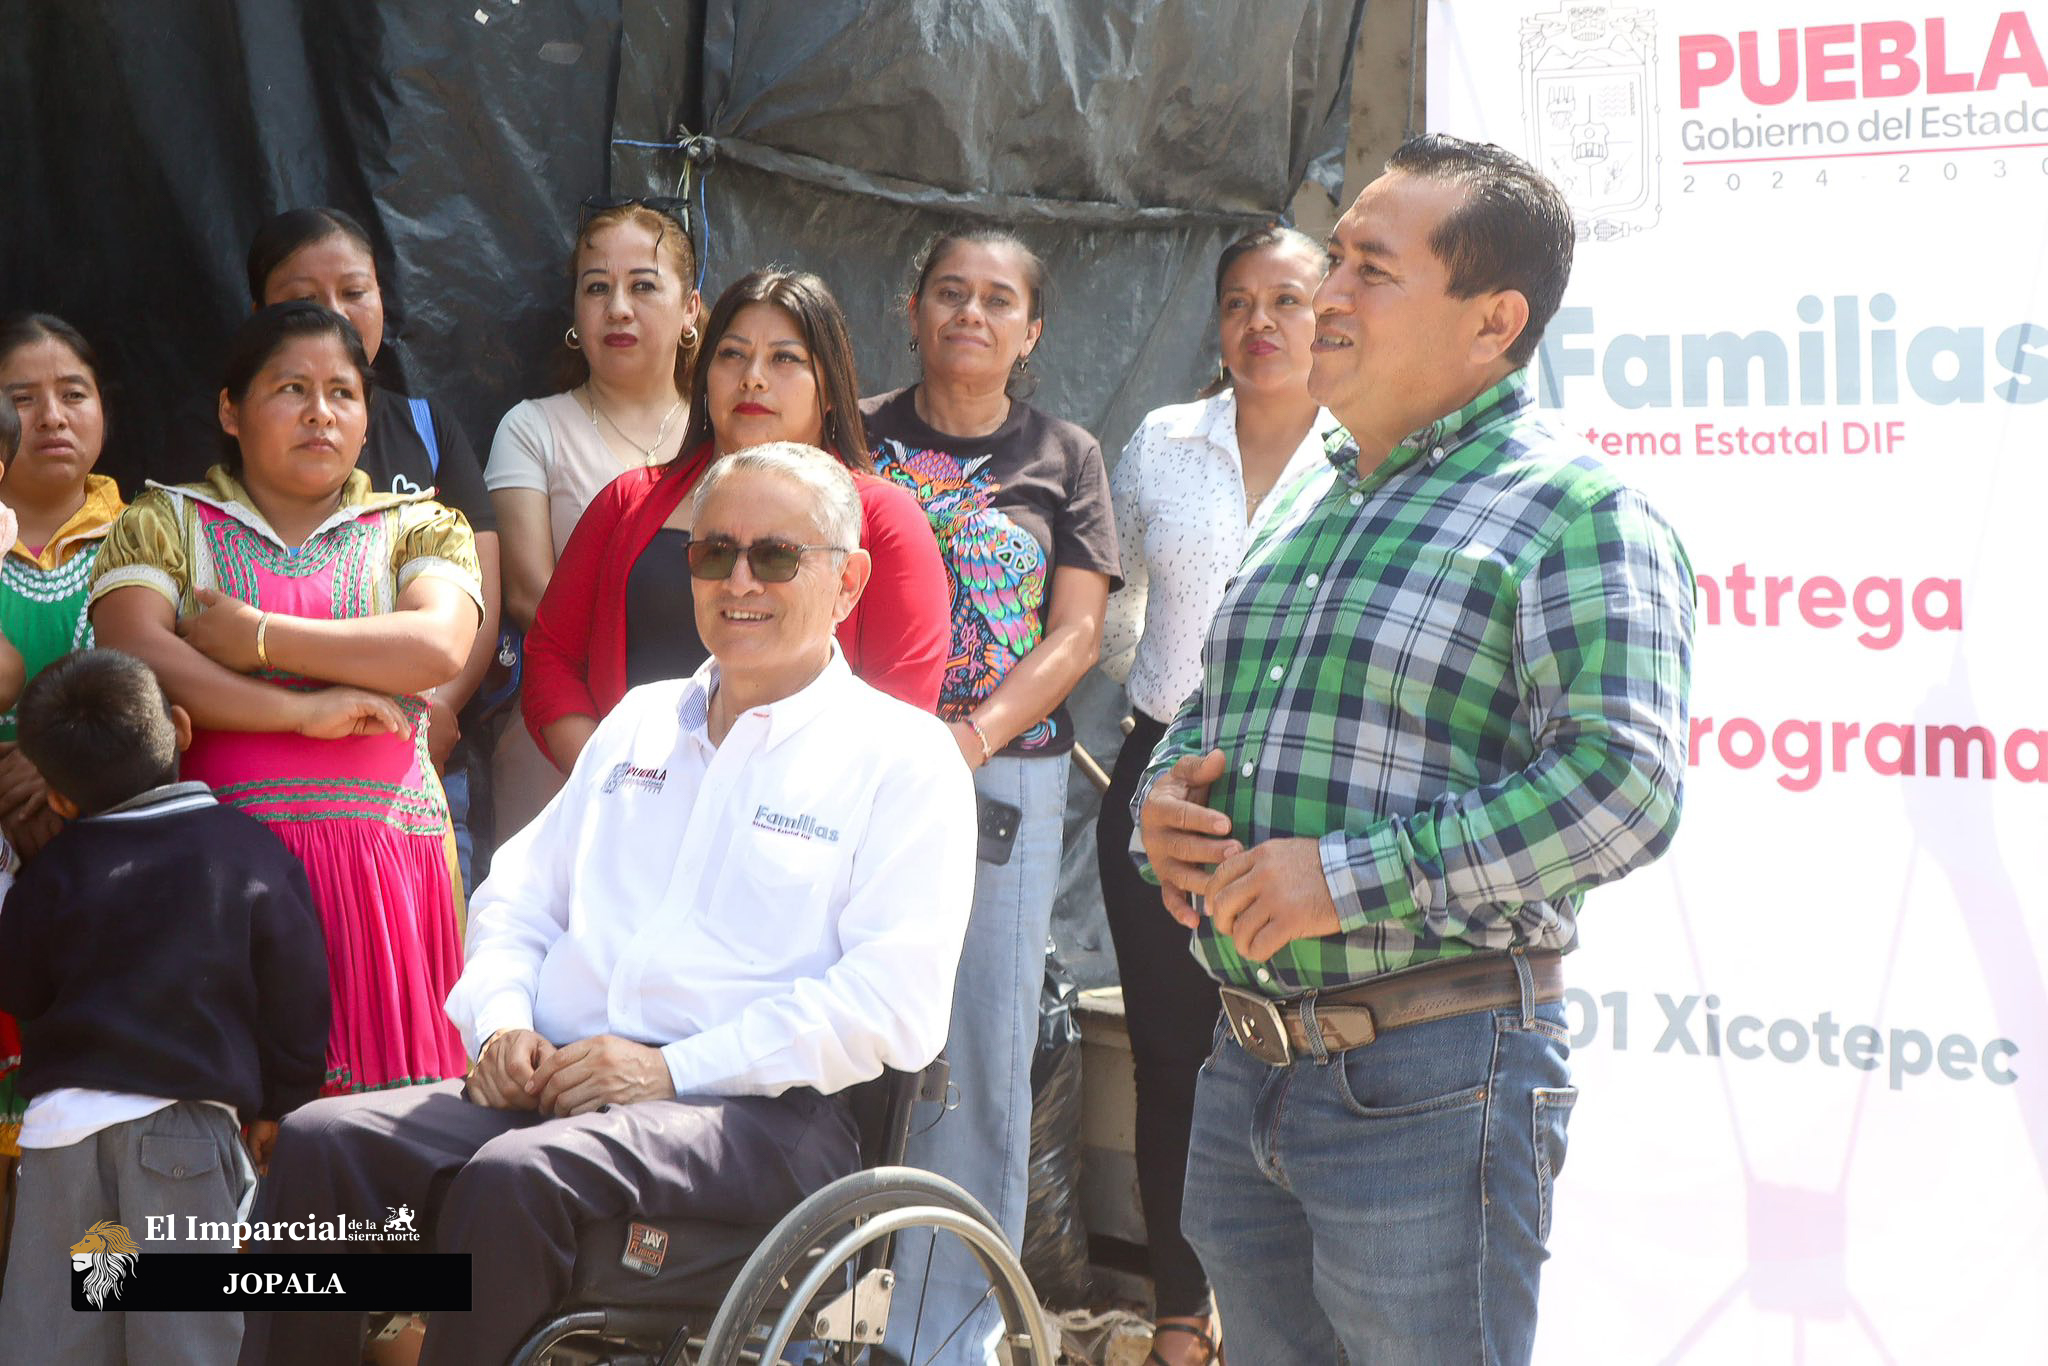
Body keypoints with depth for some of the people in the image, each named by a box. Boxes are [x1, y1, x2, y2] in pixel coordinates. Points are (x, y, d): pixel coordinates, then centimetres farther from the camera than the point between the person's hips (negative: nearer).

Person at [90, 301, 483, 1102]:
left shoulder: (420, 527, 14)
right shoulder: (164, 525, 13)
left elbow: (439, 647, -6)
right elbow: (134, 656, -5)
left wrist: (259, 637, -6)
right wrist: (304, 711, -11)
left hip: (387, 857, 1)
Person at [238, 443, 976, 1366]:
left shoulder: (904, 758, 4)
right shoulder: (640, 720, 25)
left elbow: (894, 1004, -8)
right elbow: (519, 894, 26)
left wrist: (675, 1068, -14)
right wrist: (502, 1020, 3)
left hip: (762, 1115, -6)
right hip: (552, 1090, 6)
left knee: (517, 1177, -34)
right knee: (319, 1143, -18)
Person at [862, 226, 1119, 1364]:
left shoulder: (1063, 457, 10)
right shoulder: (858, 439, 11)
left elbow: (1074, 637, 3)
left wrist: (973, 736, -13)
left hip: (1004, 776, 0)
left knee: (979, 1055, 0)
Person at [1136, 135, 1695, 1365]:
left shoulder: (1576, 513, -10)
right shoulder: (1307, 510, 16)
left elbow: (1627, 784, -22)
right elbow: (1208, 707, 27)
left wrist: (1352, 877, -23)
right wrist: (1167, 791, 2)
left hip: (1430, 1078, -8)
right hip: (1248, 1066, 8)